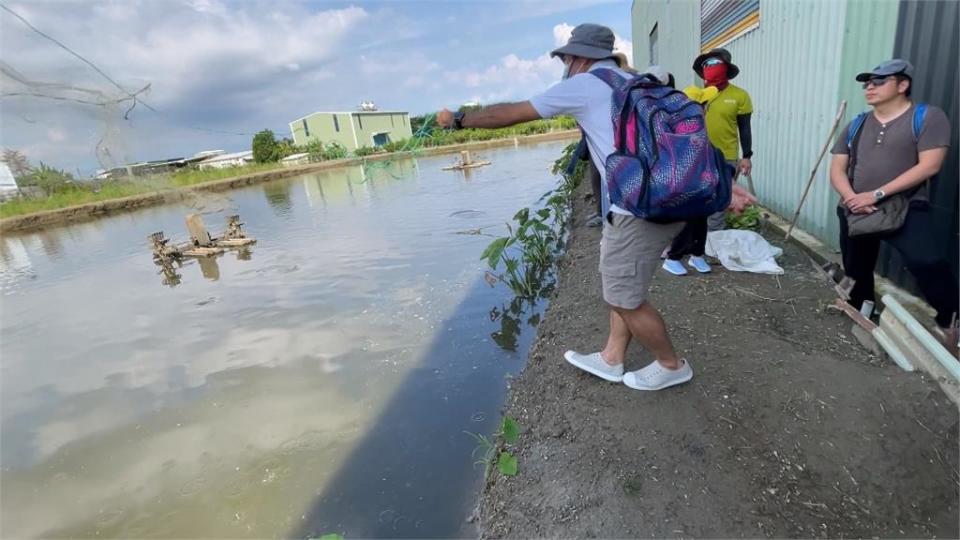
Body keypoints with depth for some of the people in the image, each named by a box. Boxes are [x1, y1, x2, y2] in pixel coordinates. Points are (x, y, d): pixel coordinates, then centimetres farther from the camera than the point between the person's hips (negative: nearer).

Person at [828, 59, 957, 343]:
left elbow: (929, 166, -11)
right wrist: (851, 197, -14)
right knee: (857, 272, 14)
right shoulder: (856, 126, 11)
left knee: (928, 262, -26)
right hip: (856, 212, 5)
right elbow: (837, 169, 6)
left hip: (905, 208, -4)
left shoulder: (927, 117, -2)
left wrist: (877, 194, -19)